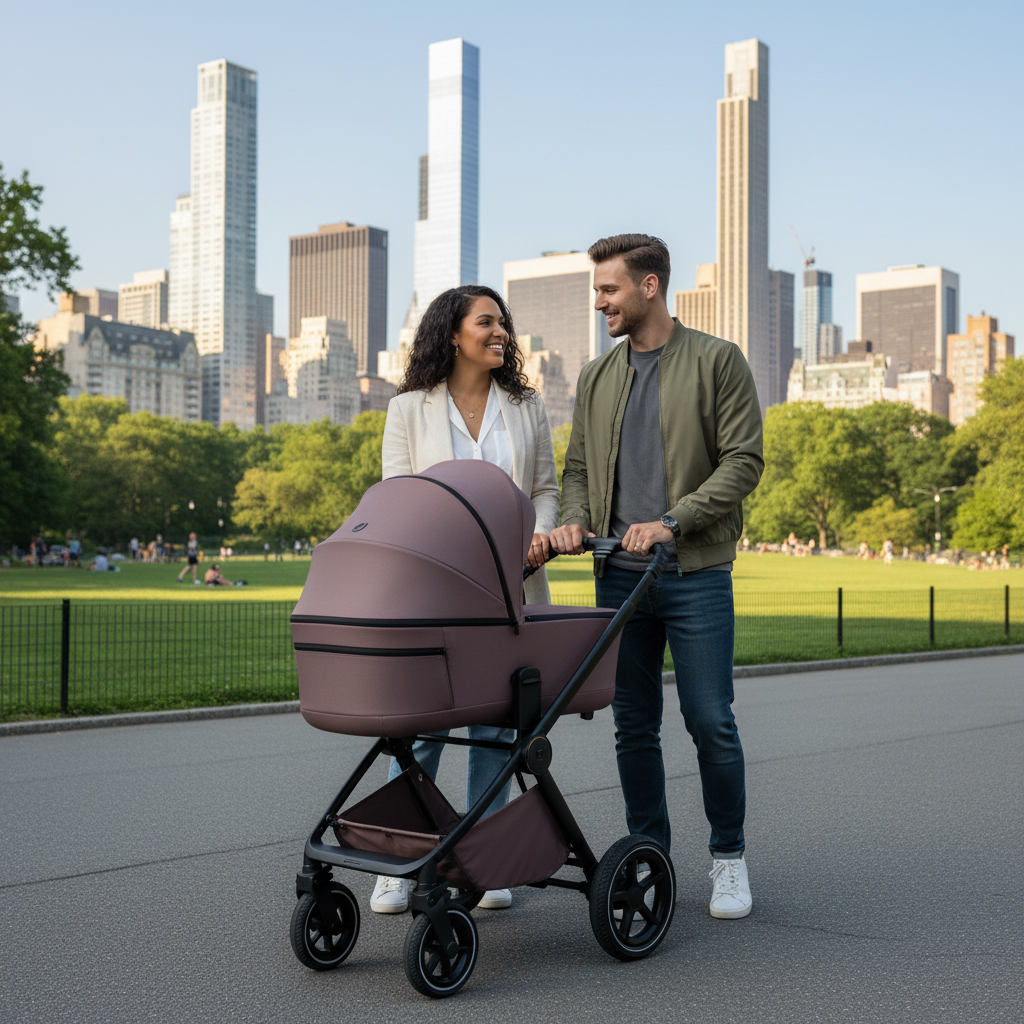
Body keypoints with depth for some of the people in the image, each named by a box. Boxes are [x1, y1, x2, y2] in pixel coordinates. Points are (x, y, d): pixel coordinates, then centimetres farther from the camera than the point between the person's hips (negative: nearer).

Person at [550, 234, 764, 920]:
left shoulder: (718, 362, -1)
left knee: (711, 722, -3)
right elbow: (579, 468, 17)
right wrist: (575, 521, -4)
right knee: (634, 726, 7)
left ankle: (729, 856, 15)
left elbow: (743, 461, -7)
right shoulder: (597, 377, 15)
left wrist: (672, 521, -17)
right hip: (619, 575, 4)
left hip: (697, 574, -4)